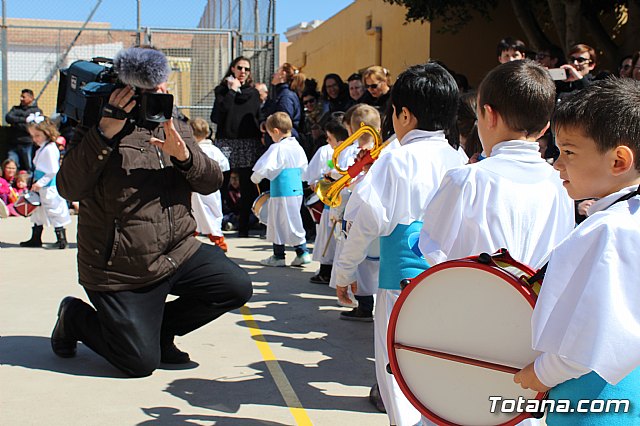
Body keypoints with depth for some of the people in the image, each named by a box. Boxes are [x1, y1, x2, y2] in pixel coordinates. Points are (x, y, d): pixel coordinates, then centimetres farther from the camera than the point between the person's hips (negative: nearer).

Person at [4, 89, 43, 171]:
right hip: (14, 144, 4)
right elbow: (8, 117, 0)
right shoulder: (15, 109, 19)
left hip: (28, 143, -4)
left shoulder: (37, 111, 4)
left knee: (29, 168, -2)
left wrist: (16, 124, -6)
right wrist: (23, 120, -9)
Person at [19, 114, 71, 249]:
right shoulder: (41, 149, 12)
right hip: (40, 187, 10)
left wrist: (40, 183, -22)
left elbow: (53, 171, -23)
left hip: (50, 188, -10)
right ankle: (35, 239, 28)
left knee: (54, 212, -4)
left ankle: (62, 239, 3)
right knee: (38, 212, 17)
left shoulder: (50, 149, -18)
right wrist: (36, 184, 12)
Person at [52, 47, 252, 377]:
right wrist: (105, 133, -32)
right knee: (141, 363, -5)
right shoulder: (100, 128, -10)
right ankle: (75, 316, 22)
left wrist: (184, 155, -20)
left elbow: (212, 182, 1)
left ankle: (159, 327, 13)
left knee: (237, 288, -8)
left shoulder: (175, 126, 8)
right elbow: (69, 189, -23)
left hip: (178, 252, 6)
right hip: (120, 272, -6)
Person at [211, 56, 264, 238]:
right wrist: (232, 91, -5)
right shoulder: (222, 90, 9)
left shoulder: (253, 93, 16)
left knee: (248, 187, 0)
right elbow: (219, 113, -8)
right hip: (226, 141, -2)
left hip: (249, 144, 2)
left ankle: (243, 227, 8)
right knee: (220, 185, -5)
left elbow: (259, 119, 16)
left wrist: (260, 141, 7)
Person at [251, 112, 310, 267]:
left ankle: (278, 256, 13)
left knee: (278, 223, 4)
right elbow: (304, 168, 18)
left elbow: (264, 167, -18)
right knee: (293, 221, 16)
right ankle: (302, 252, 14)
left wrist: (255, 178, -1)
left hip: (281, 192, -7)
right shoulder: (298, 147, 8)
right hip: (297, 190, 7)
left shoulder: (277, 148, -15)